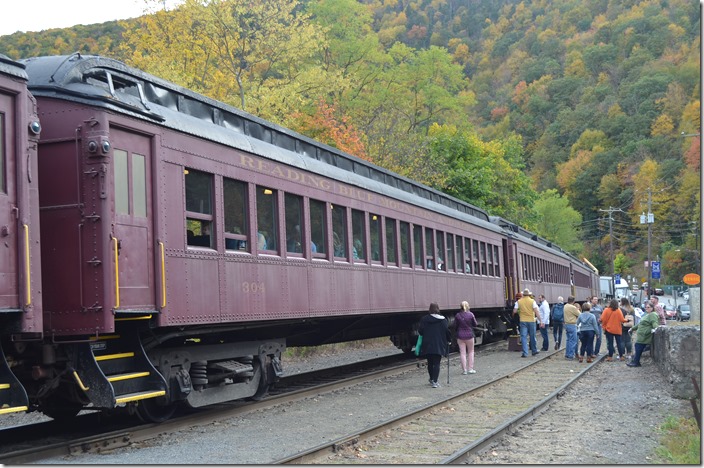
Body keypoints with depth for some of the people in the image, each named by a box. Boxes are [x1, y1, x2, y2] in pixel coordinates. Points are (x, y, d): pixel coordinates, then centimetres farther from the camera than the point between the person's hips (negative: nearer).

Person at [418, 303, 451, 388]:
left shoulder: (424, 319, -1)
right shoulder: (443, 320, -3)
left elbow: (420, 331, -2)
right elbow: (447, 332, -3)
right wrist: (449, 339, 15)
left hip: (427, 345, 2)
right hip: (439, 346, -1)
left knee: (430, 363, 16)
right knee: (437, 363, -1)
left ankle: (432, 380, 27)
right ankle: (434, 381, -12)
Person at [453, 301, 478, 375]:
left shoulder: (457, 316, -5)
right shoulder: (470, 314, -9)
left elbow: (455, 326, 2)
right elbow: (475, 324, 0)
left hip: (460, 336, 1)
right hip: (469, 335, -1)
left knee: (462, 353, 5)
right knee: (471, 352, 13)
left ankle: (464, 370, 3)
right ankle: (470, 369, 11)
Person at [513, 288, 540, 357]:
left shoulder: (519, 301, -1)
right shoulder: (532, 301, -4)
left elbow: (514, 311, -2)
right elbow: (536, 311, -8)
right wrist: (540, 321, -5)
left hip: (523, 321, 0)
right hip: (531, 321, 0)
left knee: (524, 337, 0)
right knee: (532, 337, 13)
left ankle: (525, 353, -8)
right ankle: (534, 351, 26)